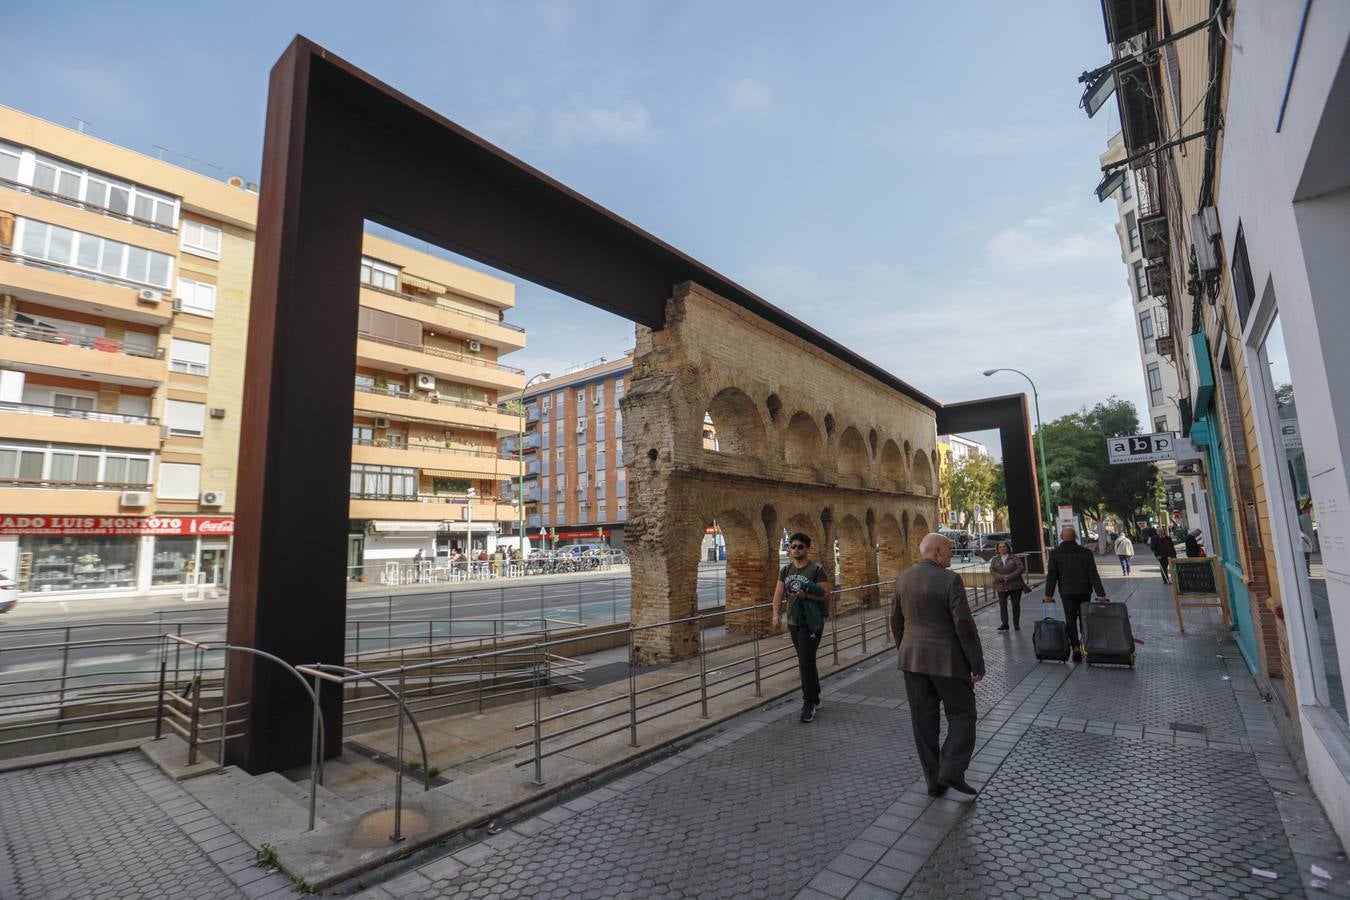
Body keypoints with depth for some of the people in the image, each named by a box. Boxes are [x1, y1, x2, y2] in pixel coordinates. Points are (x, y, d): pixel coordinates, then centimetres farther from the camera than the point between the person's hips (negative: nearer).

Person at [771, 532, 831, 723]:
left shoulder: (817, 569, -10)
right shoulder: (785, 570, 6)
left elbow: (826, 594, -13)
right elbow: (778, 594, 3)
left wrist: (806, 595, -25)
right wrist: (777, 615, -9)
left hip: (811, 623, -6)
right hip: (793, 622, 6)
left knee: (806, 662, -8)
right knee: (805, 662, 16)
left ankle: (809, 704, 4)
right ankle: (815, 698, 31)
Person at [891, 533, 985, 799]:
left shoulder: (902, 578, 3)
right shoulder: (949, 579, -15)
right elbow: (964, 625, -16)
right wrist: (977, 664, -7)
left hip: (913, 658, 5)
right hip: (946, 660, -5)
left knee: (924, 720, 11)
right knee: (961, 715, 11)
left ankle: (934, 781, 19)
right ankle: (952, 773, 1)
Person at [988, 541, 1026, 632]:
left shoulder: (1014, 558, 3)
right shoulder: (995, 560, 7)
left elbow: (1021, 568, -9)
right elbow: (992, 571, -2)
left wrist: (1009, 577, -18)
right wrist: (1002, 578, -19)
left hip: (1015, 585, -1)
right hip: (1001, 586, 1)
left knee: (1016, 604, 5)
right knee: (1002, 605, -4)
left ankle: (1016, 624, 17)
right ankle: (1004, 624, 1)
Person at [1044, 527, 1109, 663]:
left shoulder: (1055, 553, -6)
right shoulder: (1086, 552, -2)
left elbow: (1051, 575, -7)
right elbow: (1093, 574, -5)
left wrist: (1049, 594, -3)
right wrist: (1100, 593, -3)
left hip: (1067, 592, -2)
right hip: (1085, 591, 2)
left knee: (1070, 620, 3)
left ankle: (1076, 648, -7)